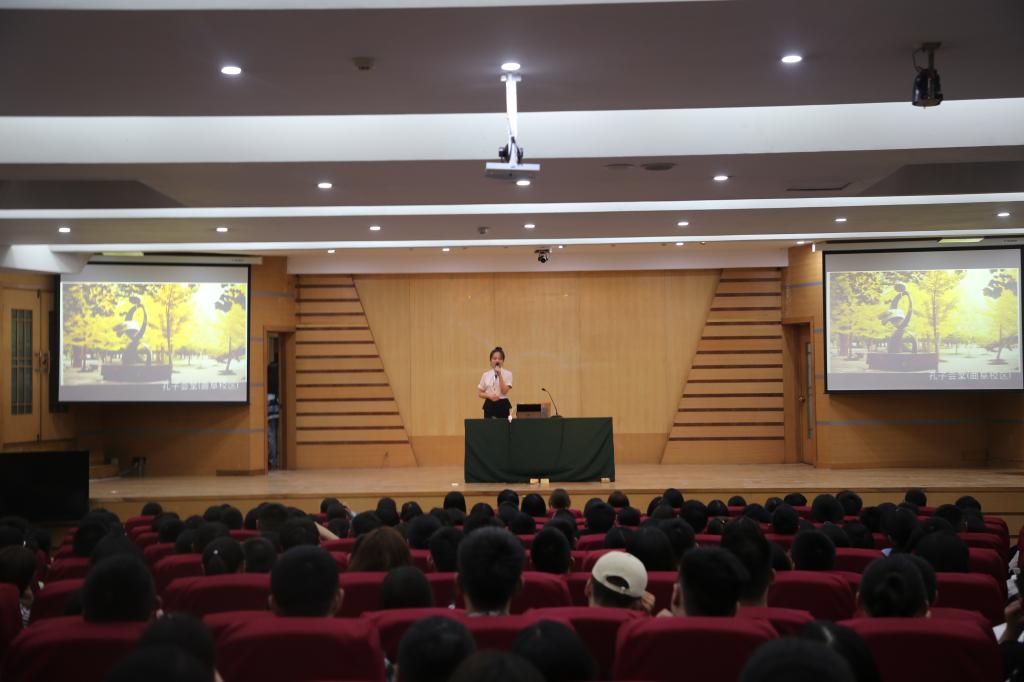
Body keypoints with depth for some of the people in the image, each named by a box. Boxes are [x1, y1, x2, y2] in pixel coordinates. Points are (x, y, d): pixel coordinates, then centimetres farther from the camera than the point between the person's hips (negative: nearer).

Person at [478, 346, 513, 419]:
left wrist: (499, 375, -17)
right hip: (489, 405, 2)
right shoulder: (486, 375, 6)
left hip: (502, 405, -2)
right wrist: (489, 396, -11)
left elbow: (504, 391, -13)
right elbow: (480, 393, 9)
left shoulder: (507, 374, 0)